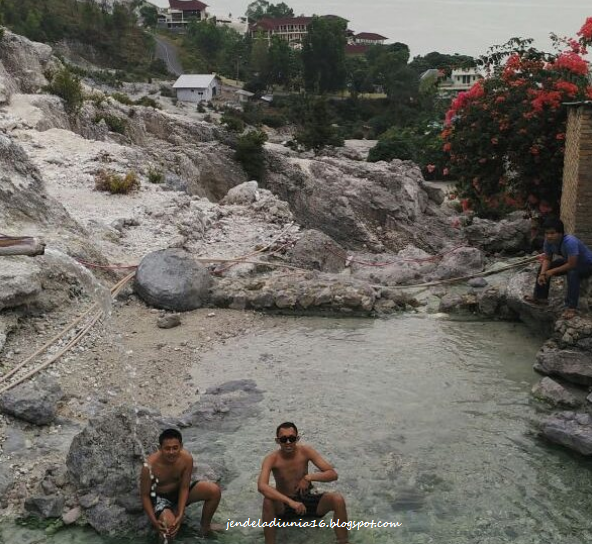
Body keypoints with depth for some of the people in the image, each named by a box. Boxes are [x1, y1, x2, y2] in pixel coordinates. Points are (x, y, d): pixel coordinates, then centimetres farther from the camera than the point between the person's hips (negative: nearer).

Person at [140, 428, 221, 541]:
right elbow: (145, 495, -18)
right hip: (160, 497, -4)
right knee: (169, 525, -35)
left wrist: (180, 516, -23)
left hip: (179, 491, 4)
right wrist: (154, 521, -26)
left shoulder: (187, 458, -24)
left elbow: (184, 488, -14)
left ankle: (205, 526, 10)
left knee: (214, 491, -15)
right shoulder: (149, 466, -32)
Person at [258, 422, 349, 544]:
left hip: (307, 500, 2)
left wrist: (309, 477, -29)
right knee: (268, 502, -36)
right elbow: (261, 486, -38)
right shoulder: (272, 459, -19)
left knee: (338, 500, -24)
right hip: (284, 505, -2)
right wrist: (290, 502, -47)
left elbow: (333, 474, -12)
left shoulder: (306, 451, -11)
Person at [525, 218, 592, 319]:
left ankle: (571, 307, -32)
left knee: (572, 272, -37)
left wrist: (553, 271, -27)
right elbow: (547, 259, -6)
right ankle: (540, 297, 15)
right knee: (544, 267, 2)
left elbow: (572, 265, -37)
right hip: (569, 260, 8)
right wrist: (542, 274, -23)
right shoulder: (548, 241, -17)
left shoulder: (569, 242, -39)